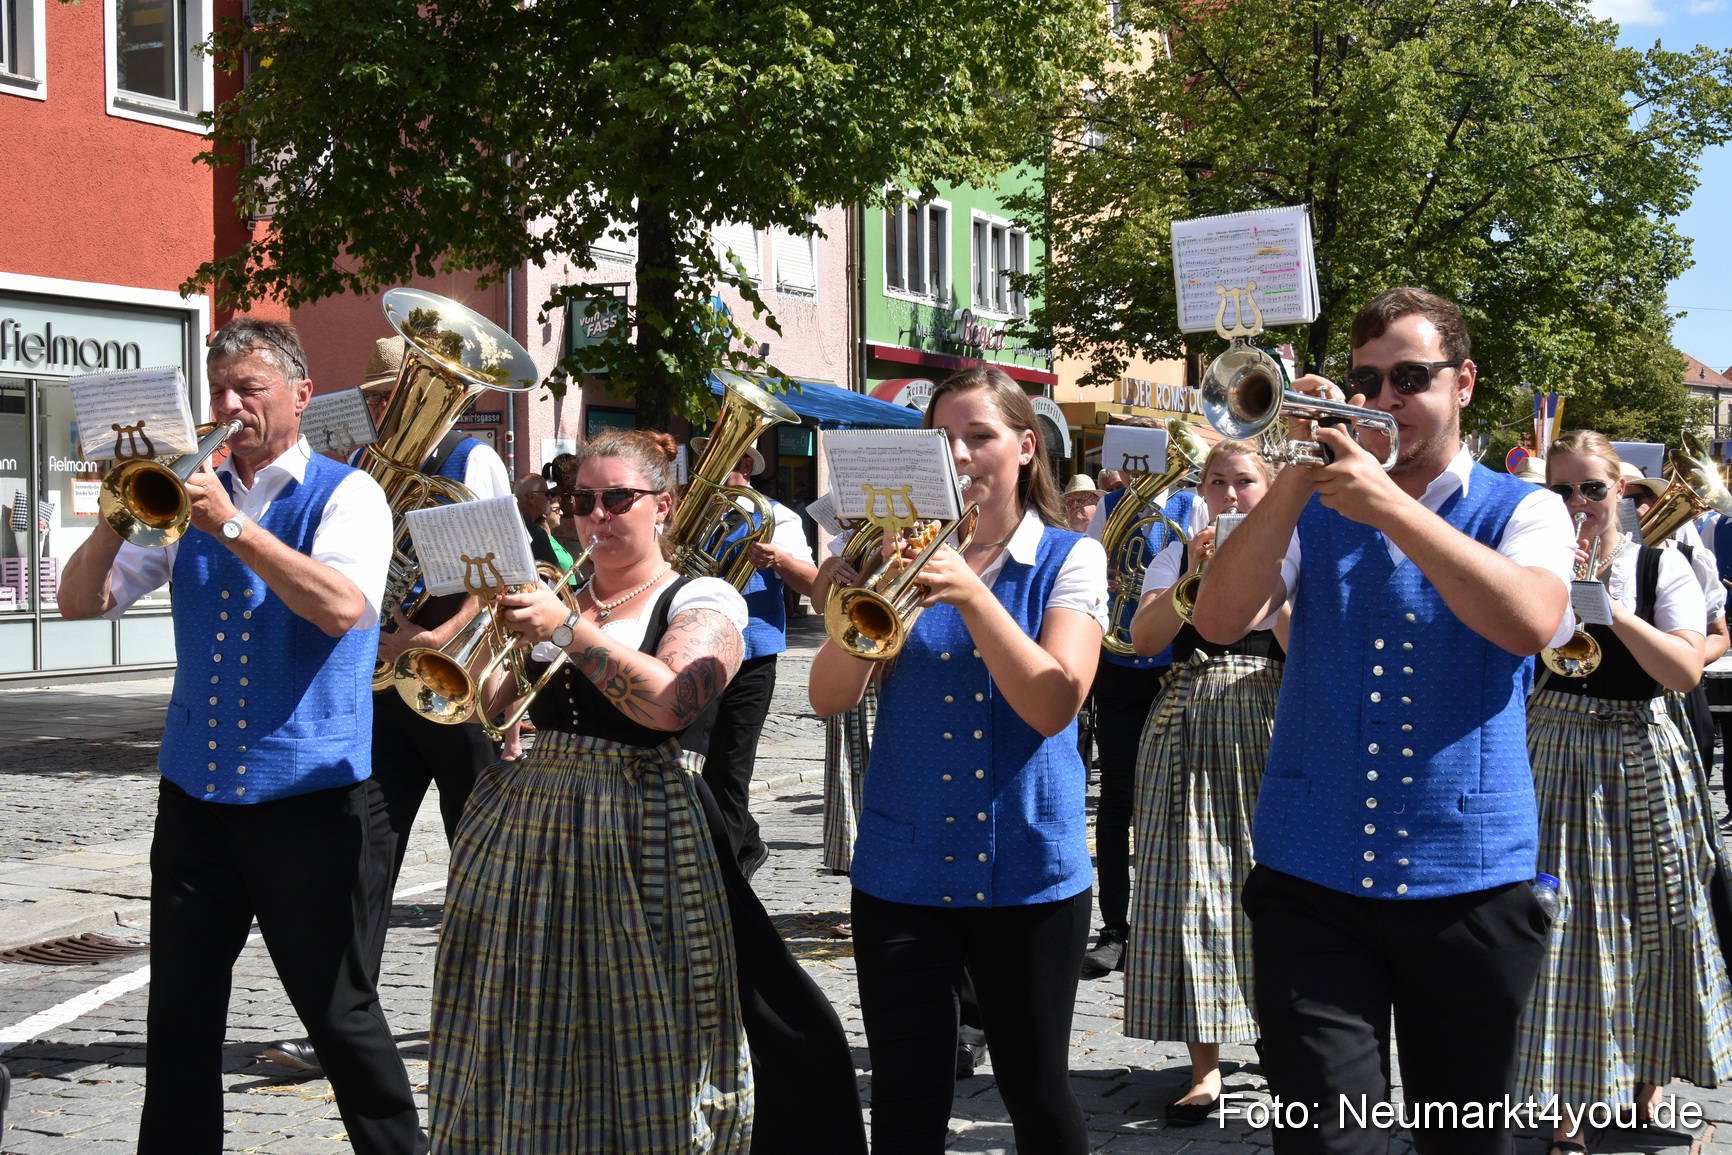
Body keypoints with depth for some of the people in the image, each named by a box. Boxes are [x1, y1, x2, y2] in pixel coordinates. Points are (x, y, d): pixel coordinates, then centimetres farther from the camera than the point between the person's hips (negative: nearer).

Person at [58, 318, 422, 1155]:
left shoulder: (344, 495, -3)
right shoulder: (190, 498, 11)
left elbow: (343, 607, -23)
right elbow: (81, 603, 8)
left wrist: (235, 526, -23)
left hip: (310, 795, -5)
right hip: (195, 794, 5)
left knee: (340, 1011, 2)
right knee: (180, 1013, 8)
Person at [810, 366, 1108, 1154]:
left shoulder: (1069, 560, -1)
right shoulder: (905, 552, 5)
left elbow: (1053, 704, -16)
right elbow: (828, 698, -4)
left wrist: (971, 593, -25)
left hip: (1026, 866, -1)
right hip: (904, 866, 2)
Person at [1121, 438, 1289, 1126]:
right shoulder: (1177, 556, 10)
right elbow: (1143, 639, -4)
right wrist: (1193, 577, -15)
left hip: (1265, 730, -1)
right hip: (1187, 728, 1)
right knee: (1192, 888, -3)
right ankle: (1205, 1068, 1)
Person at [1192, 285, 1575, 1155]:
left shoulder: (1524, 511, 4)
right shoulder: (1316, 509, 9)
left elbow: (1530, 622, -19)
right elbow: (1218, 620, -7)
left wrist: (1388, 505, -23)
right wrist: (1296, 477, -15)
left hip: (1469, 881, 0)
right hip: (1313, 880, 0)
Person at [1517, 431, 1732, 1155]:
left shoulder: (1661, 567, 1)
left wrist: (1609, 607, -19)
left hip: (1642, 764, 1)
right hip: (1555, 759, -1)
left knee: (1649, 923, 8)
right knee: (1563, 922, -5)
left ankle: (1642, 1081, 28)